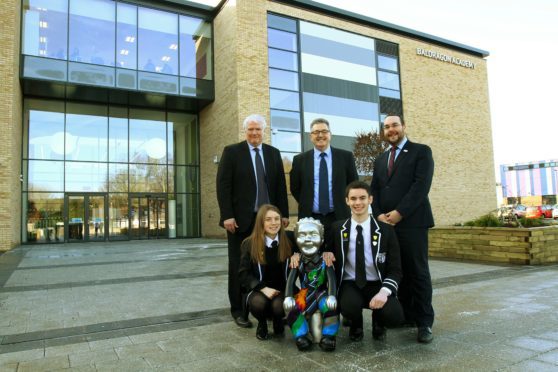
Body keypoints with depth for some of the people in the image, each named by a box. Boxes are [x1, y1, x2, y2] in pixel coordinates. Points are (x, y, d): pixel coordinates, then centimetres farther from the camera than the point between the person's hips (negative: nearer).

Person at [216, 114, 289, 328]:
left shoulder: (274, 153, 11)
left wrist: (284, 213, 4)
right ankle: (238, 310, 18)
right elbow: (223, 186, -7)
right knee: (239, 266, 7)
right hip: (241, 219, -3)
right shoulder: (232, 151, -1)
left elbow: (281, 186, 10)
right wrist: (227, 216, -14)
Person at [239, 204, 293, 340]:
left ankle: (278, 321, 10)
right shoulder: (249, 244, -7)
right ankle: (262, 324, 6)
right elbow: (244, 274, -9)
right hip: (258, 289, 0)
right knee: (258, 303, -33)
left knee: (279, 306, -31)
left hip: (282, 289, 1)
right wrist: (263, 288, -22)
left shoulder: (288, 241, -3)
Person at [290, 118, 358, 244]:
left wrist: (343, 204, 4)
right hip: (310, 219, 0)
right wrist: (307, 206, 7)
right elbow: (295, 188, 11)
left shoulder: (346, 156, 3)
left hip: (339, 218, 0)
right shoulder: (300, 159, 4)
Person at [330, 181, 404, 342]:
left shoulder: (385, 230, -4)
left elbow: (395, 270, -6)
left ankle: (378, 324, 12)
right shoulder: (337, 229, 0)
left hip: (377, 285, 0)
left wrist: (384, 291, -24)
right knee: (349, 308, -34)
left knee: (394, 316, -29)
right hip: (350, 284, 0)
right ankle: (356, 327, 7)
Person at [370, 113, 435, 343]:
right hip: (386, 223, 5)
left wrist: (399, 212, -15)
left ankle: (424, 322, 7)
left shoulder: (421, 151, 4)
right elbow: (374, 190, 14)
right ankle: (406, 315, 17)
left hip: (412, 221, -5)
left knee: (417, 272, -2)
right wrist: (379, 214, -3)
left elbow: (422, 185, -9)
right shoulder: (380, 160, 21)